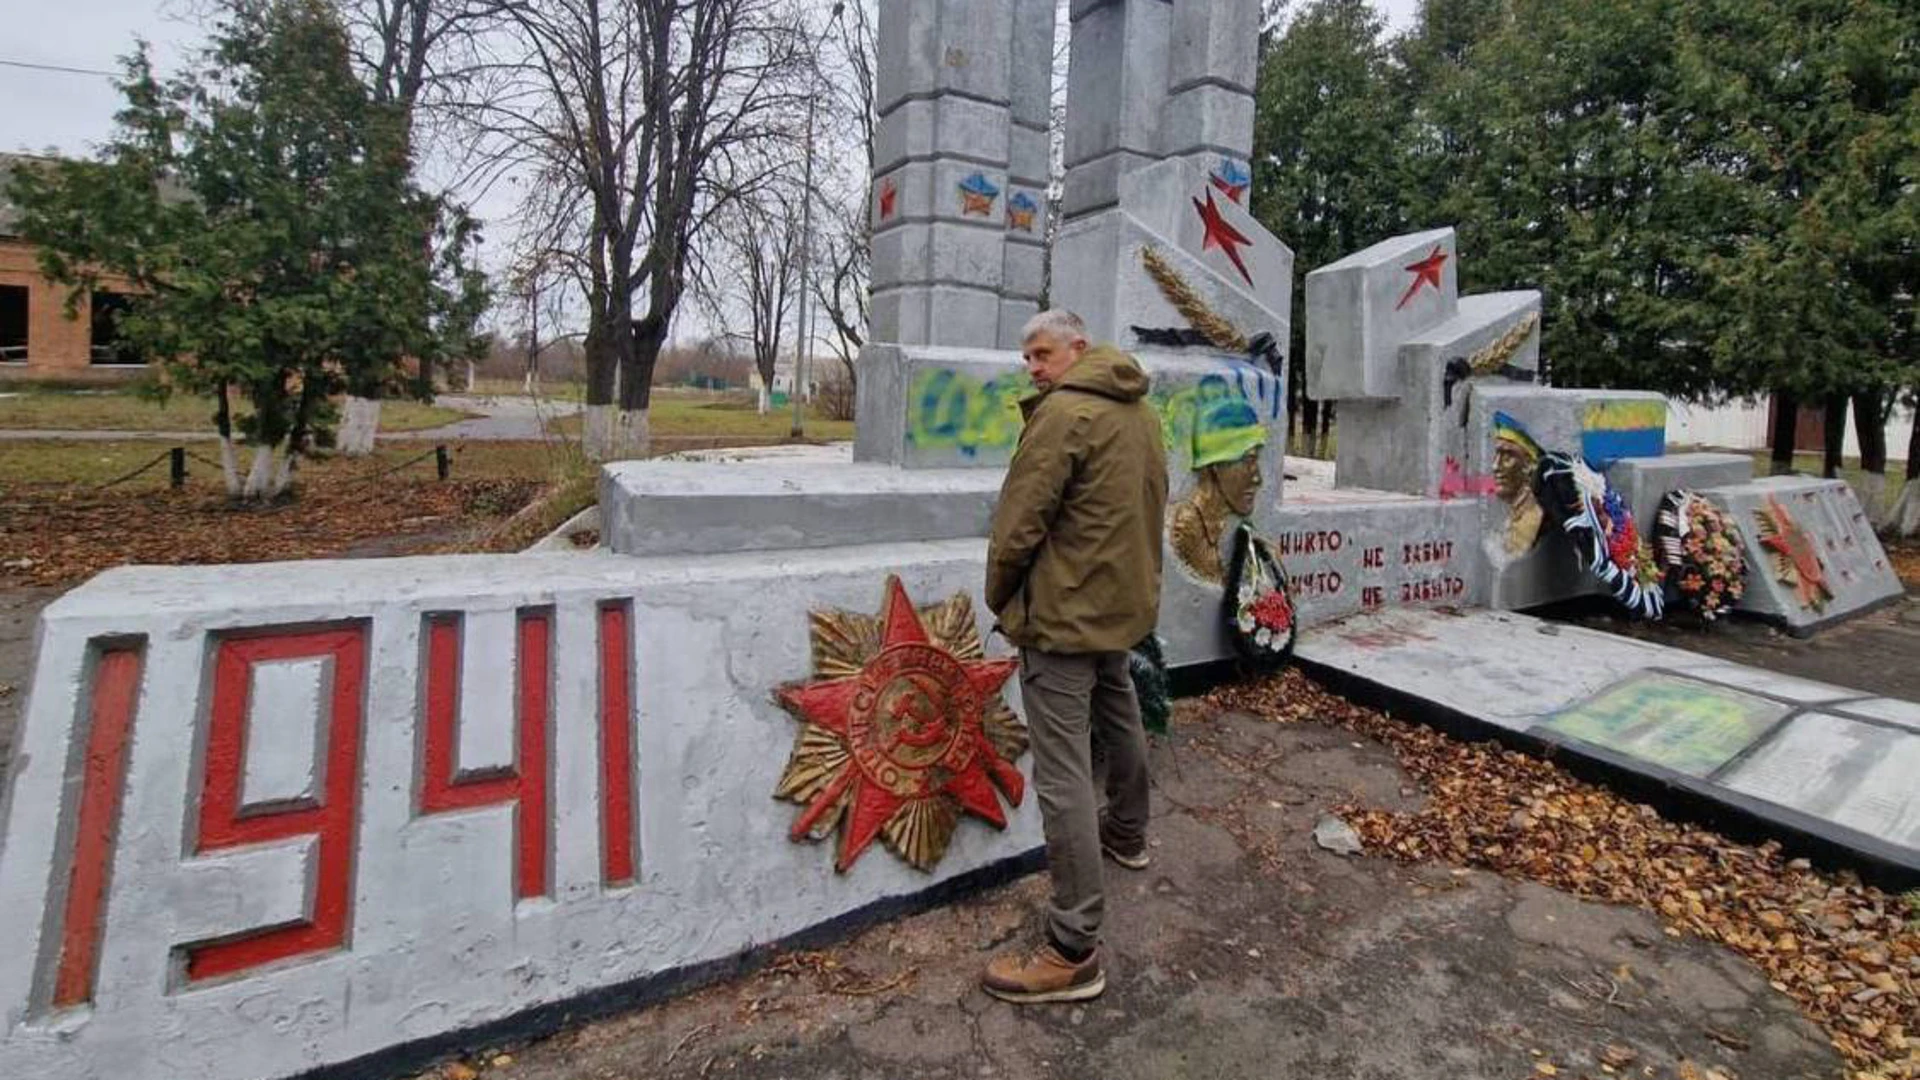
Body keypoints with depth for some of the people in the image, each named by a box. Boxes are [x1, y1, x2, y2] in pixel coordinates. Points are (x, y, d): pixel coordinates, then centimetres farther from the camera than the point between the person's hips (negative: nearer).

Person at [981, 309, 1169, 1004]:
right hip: (1124, 601, 10)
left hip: (1064, 611, -10)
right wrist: (1123, 579, 20)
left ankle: (1074, 952, -2)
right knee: (1117, 718, 28)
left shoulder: (1065, 412, -17)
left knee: (1064, 774, -7)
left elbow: (1019, 522, -17)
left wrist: (999, 595, -1)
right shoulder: (1141, 412, 11)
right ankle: (1126, 834, 51)